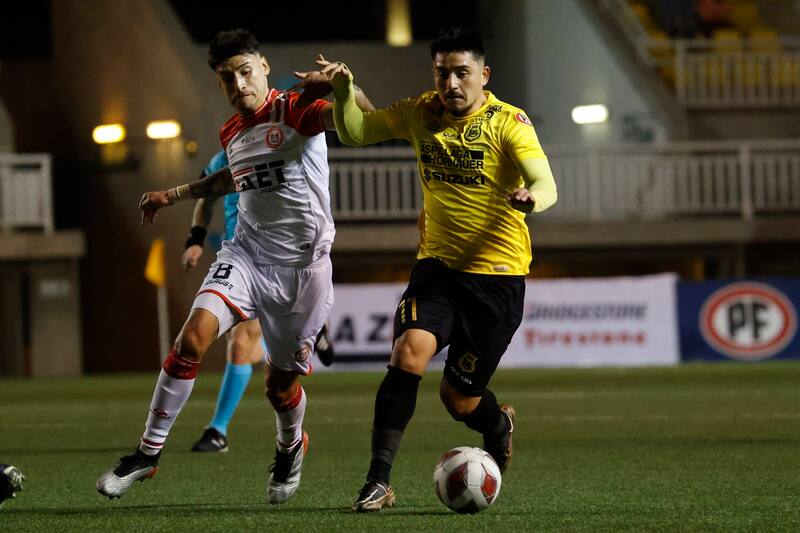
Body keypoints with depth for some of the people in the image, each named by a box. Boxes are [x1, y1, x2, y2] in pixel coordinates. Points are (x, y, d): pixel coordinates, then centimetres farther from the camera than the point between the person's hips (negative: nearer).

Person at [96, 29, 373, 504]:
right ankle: (149, 451, -12)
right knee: (194, 336, -20)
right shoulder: (232, 133, 9)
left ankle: (291, 447, 43)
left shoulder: (295, 110, -11)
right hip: (247, 254, 4)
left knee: (281, 384, 7)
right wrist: (176, 194, 35)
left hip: (303, 265, -4)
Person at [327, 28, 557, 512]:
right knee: (409, 354, -23)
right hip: (437, 266, 3)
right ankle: (379, 482, -20)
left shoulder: (508, 122, -11)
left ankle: (498, 426, 40)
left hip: (497, 275, -3)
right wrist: (344, 93, -12)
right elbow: (354, 133, 8)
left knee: (458, 398, 2)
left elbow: (546, 186, -22)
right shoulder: (421, 113, 3)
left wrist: (531, 198, -46)